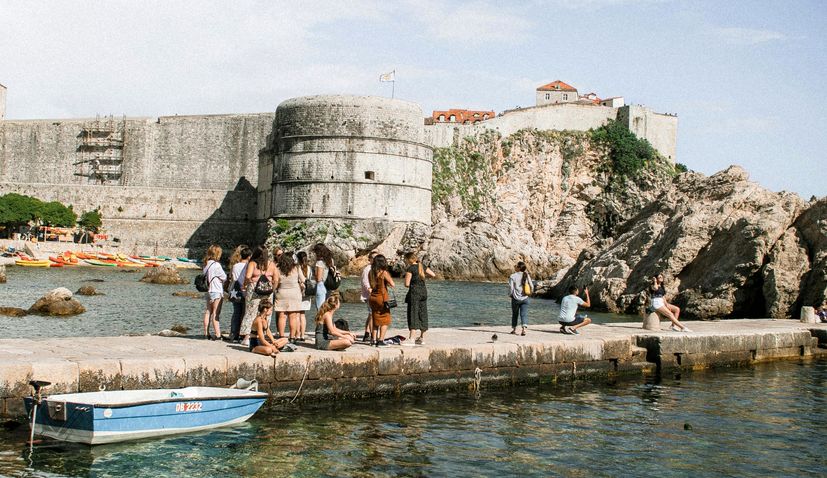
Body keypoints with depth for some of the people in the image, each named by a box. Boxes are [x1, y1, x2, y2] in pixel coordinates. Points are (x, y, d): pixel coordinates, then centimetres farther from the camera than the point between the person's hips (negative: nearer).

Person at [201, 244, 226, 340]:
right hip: (217, 292, -8)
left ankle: (206, 333, 14)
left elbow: (206, 277, 12)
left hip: (208, 291, 8)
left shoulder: (206, 264, 9)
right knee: (215, 314, -8)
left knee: (208, 312, 11)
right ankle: (218, 335, -9)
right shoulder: (216, 265, -15)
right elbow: (224, 277, -8)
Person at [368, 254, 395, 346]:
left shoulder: (370, 273, 3)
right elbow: (392, 284, -12)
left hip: (373, 297, 6)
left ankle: (374, 339, 17)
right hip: (382, 297, -6)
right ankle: (381, 340, -3)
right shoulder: (384, 273, -14)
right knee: (385, 321, 4)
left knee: (375, 319, 17)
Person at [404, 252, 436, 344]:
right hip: (424, 291, 7)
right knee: (422, 313, 11)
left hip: (414, 292, -7)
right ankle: (422, 337, 16)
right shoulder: (422, 266, 10)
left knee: (413, 313, -6)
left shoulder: (410, 269, -10)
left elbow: (407, 284, -13)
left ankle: (411, 337, -12)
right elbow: (433, 275, 14)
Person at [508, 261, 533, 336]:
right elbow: (532, 286, 4)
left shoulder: (513, 276, -10)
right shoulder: (527, 276, 1)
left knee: (515, 314, 14)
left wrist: (510, 295, 7)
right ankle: (524, 329, -17)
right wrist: (528, 293, 20)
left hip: (516, 298, -2)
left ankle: (514, 329, 23)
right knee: (524, 314, 0)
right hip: (525, 298, 2)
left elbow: (511, 287, -11)